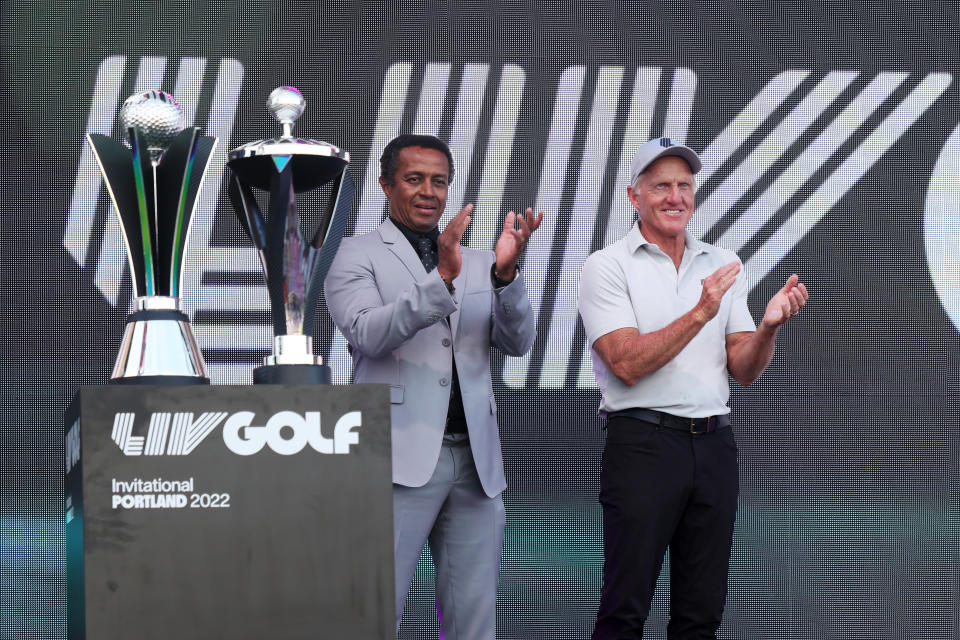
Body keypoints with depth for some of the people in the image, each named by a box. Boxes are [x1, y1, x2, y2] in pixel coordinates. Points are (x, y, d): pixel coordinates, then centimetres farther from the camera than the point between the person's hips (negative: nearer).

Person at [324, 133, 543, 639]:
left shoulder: (478, 265, 20)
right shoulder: (356, 256, 6)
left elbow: (517, 341, 6)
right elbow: (368, 333, -12)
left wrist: (506, 272, -13)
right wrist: (442, 278, -24)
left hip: (475, 464, 5)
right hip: (401, 460, -5)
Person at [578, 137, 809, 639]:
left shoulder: (723, 265, 12)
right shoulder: (607, 267, -1)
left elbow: (743, 371, 9)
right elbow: (627, 365, -13)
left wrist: (769, 327, -11)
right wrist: (700, 313, -18)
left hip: (714, 444, 5)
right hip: (642, 442, -5)